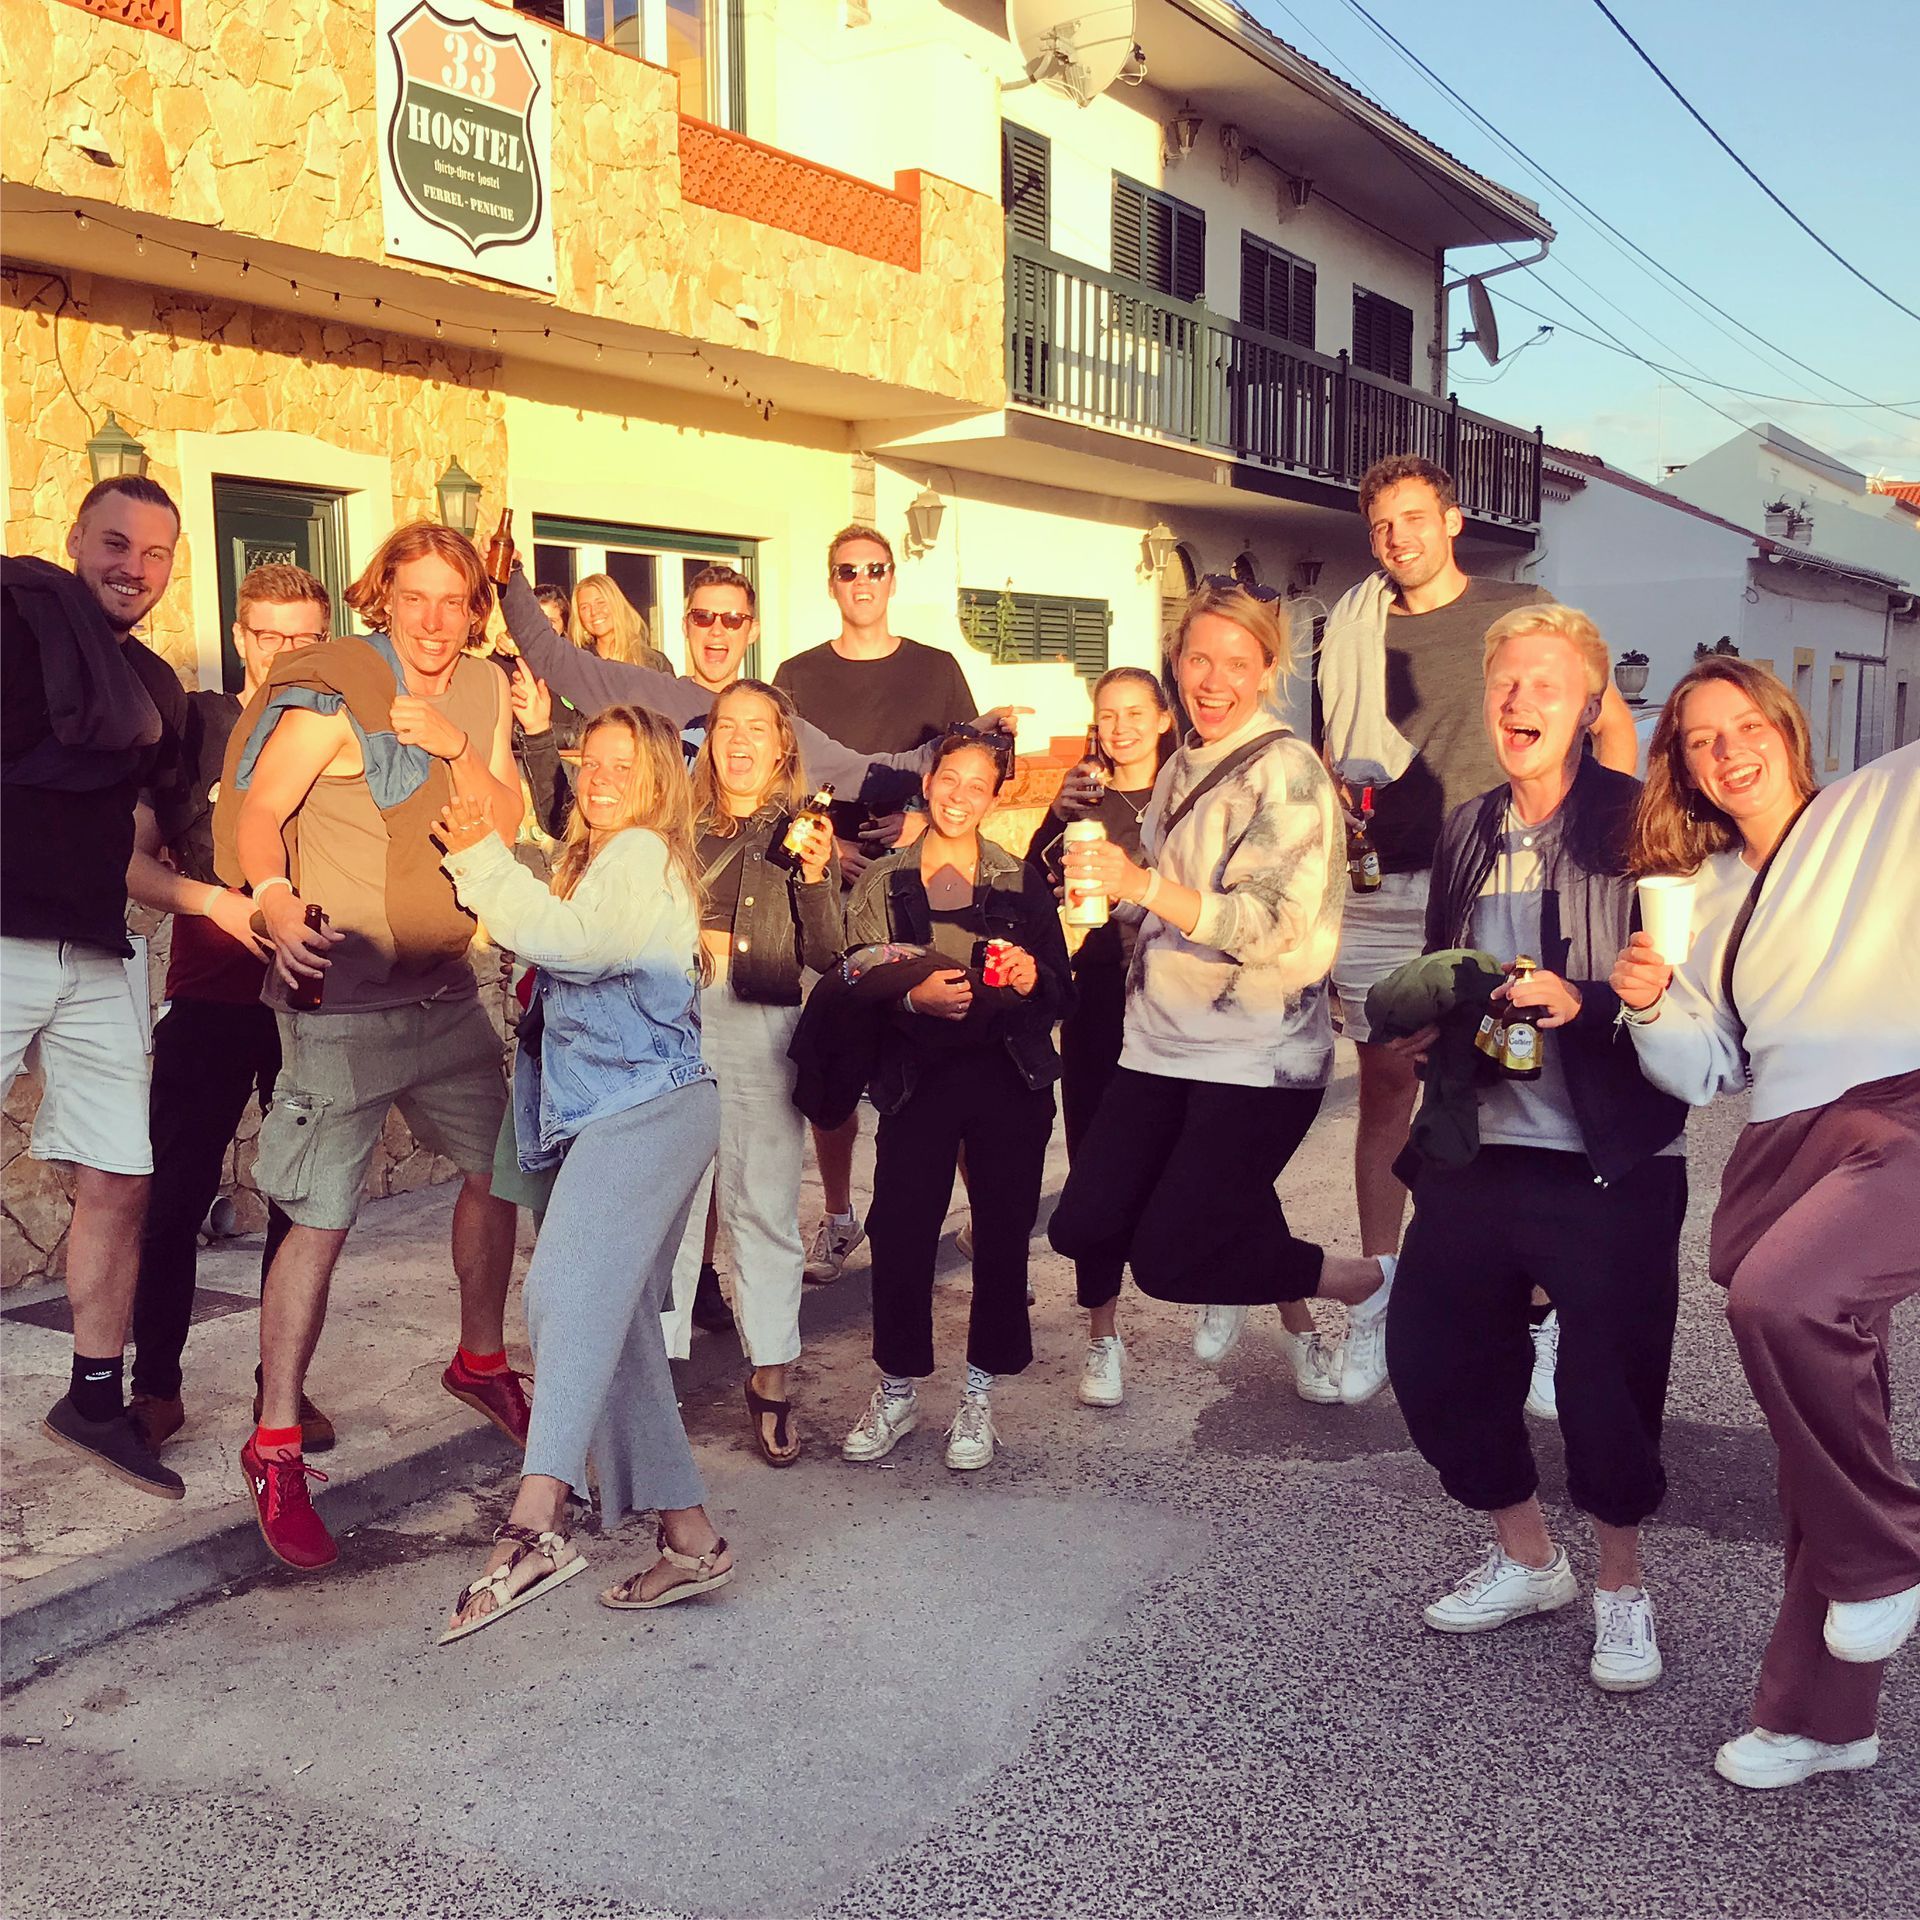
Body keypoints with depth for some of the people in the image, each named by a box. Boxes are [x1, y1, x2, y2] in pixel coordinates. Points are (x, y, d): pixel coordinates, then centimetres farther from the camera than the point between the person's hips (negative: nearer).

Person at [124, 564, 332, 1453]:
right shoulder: (193, 724, 2)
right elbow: (132, 860, -1)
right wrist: (215, 901, -18)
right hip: (208, 999, -1)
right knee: (176, 1194, 1)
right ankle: (155, 1386, 15)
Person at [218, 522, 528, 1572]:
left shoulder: (481, 689, 8)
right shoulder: (333, 689, -12)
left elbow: (509, 821, 3)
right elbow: (258, 810, -16)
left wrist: (452, 744, -14)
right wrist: (277, 899, -34)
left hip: (448, 984, 7)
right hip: (344, 995, -7)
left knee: (497, 1165, 15)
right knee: (322, 1219, -7)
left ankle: (481, 1360, 37)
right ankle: (274, 1446, 5)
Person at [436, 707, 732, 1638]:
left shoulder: (642, 853, -1)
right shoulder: (602, 861, 31)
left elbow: (570, 939, -17)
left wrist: (482, 859, -8)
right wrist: (485, 862, 16)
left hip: (644, 1107, -10)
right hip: (615, 1115, 10)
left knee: (569, 1291, -26)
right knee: (617, 1329, 8)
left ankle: (535, 1524, -39)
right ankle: (689, 1536, 11)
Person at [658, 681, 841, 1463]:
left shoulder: (804, 831, 8)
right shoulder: (680, 824, 12)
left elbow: (825, 955, 0)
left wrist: (816, 876, -14)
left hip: (762, 1030, -1)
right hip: (674, 1019, 2)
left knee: (763, 1206, 0)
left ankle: (771, 1380, 9)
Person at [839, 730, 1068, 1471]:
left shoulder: (1022, 881, 9)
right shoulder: (883, 881, 8)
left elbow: (1061, 990, 9)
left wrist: (1032, 979, -12)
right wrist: (914, 998, -16)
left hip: (1010, 1080, 1)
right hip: (919, 1077, 0)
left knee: (1002, 1235, 1)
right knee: (899, 1234, -5)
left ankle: (979, 1396, 18)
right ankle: (896, 1392, 16)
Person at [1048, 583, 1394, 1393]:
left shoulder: (1287, 772, -11)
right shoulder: (1181, 768, 11)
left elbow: (1269, 924, -22)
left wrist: (1141, 882, -28)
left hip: (1258, 1054, -7)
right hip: (1164, 1043, 7)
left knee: (1168, 1260, -8)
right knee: (1084, 1227, -3)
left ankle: (1369, 1283, 12)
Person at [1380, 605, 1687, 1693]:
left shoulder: (1638, 825, -7)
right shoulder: (1468, 834, 12)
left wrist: (1581, 1003, -24)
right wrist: (1422, 1025, 5)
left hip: (1609, 1163, -6)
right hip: (1478, 1147, 6)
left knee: (1609, 1383, 2)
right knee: (1432, 1357, 9)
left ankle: (1623, 1587, 30)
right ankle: (1528, 1561, 33)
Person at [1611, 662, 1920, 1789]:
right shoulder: (1698, 896, 19)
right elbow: (1707, 1071, 18)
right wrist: (1650, 1006, 0)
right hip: (1786, 1146, 5)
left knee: (1780, 1297, -32)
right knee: (1827, 1425, 9)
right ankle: (1821, 1716, 24)